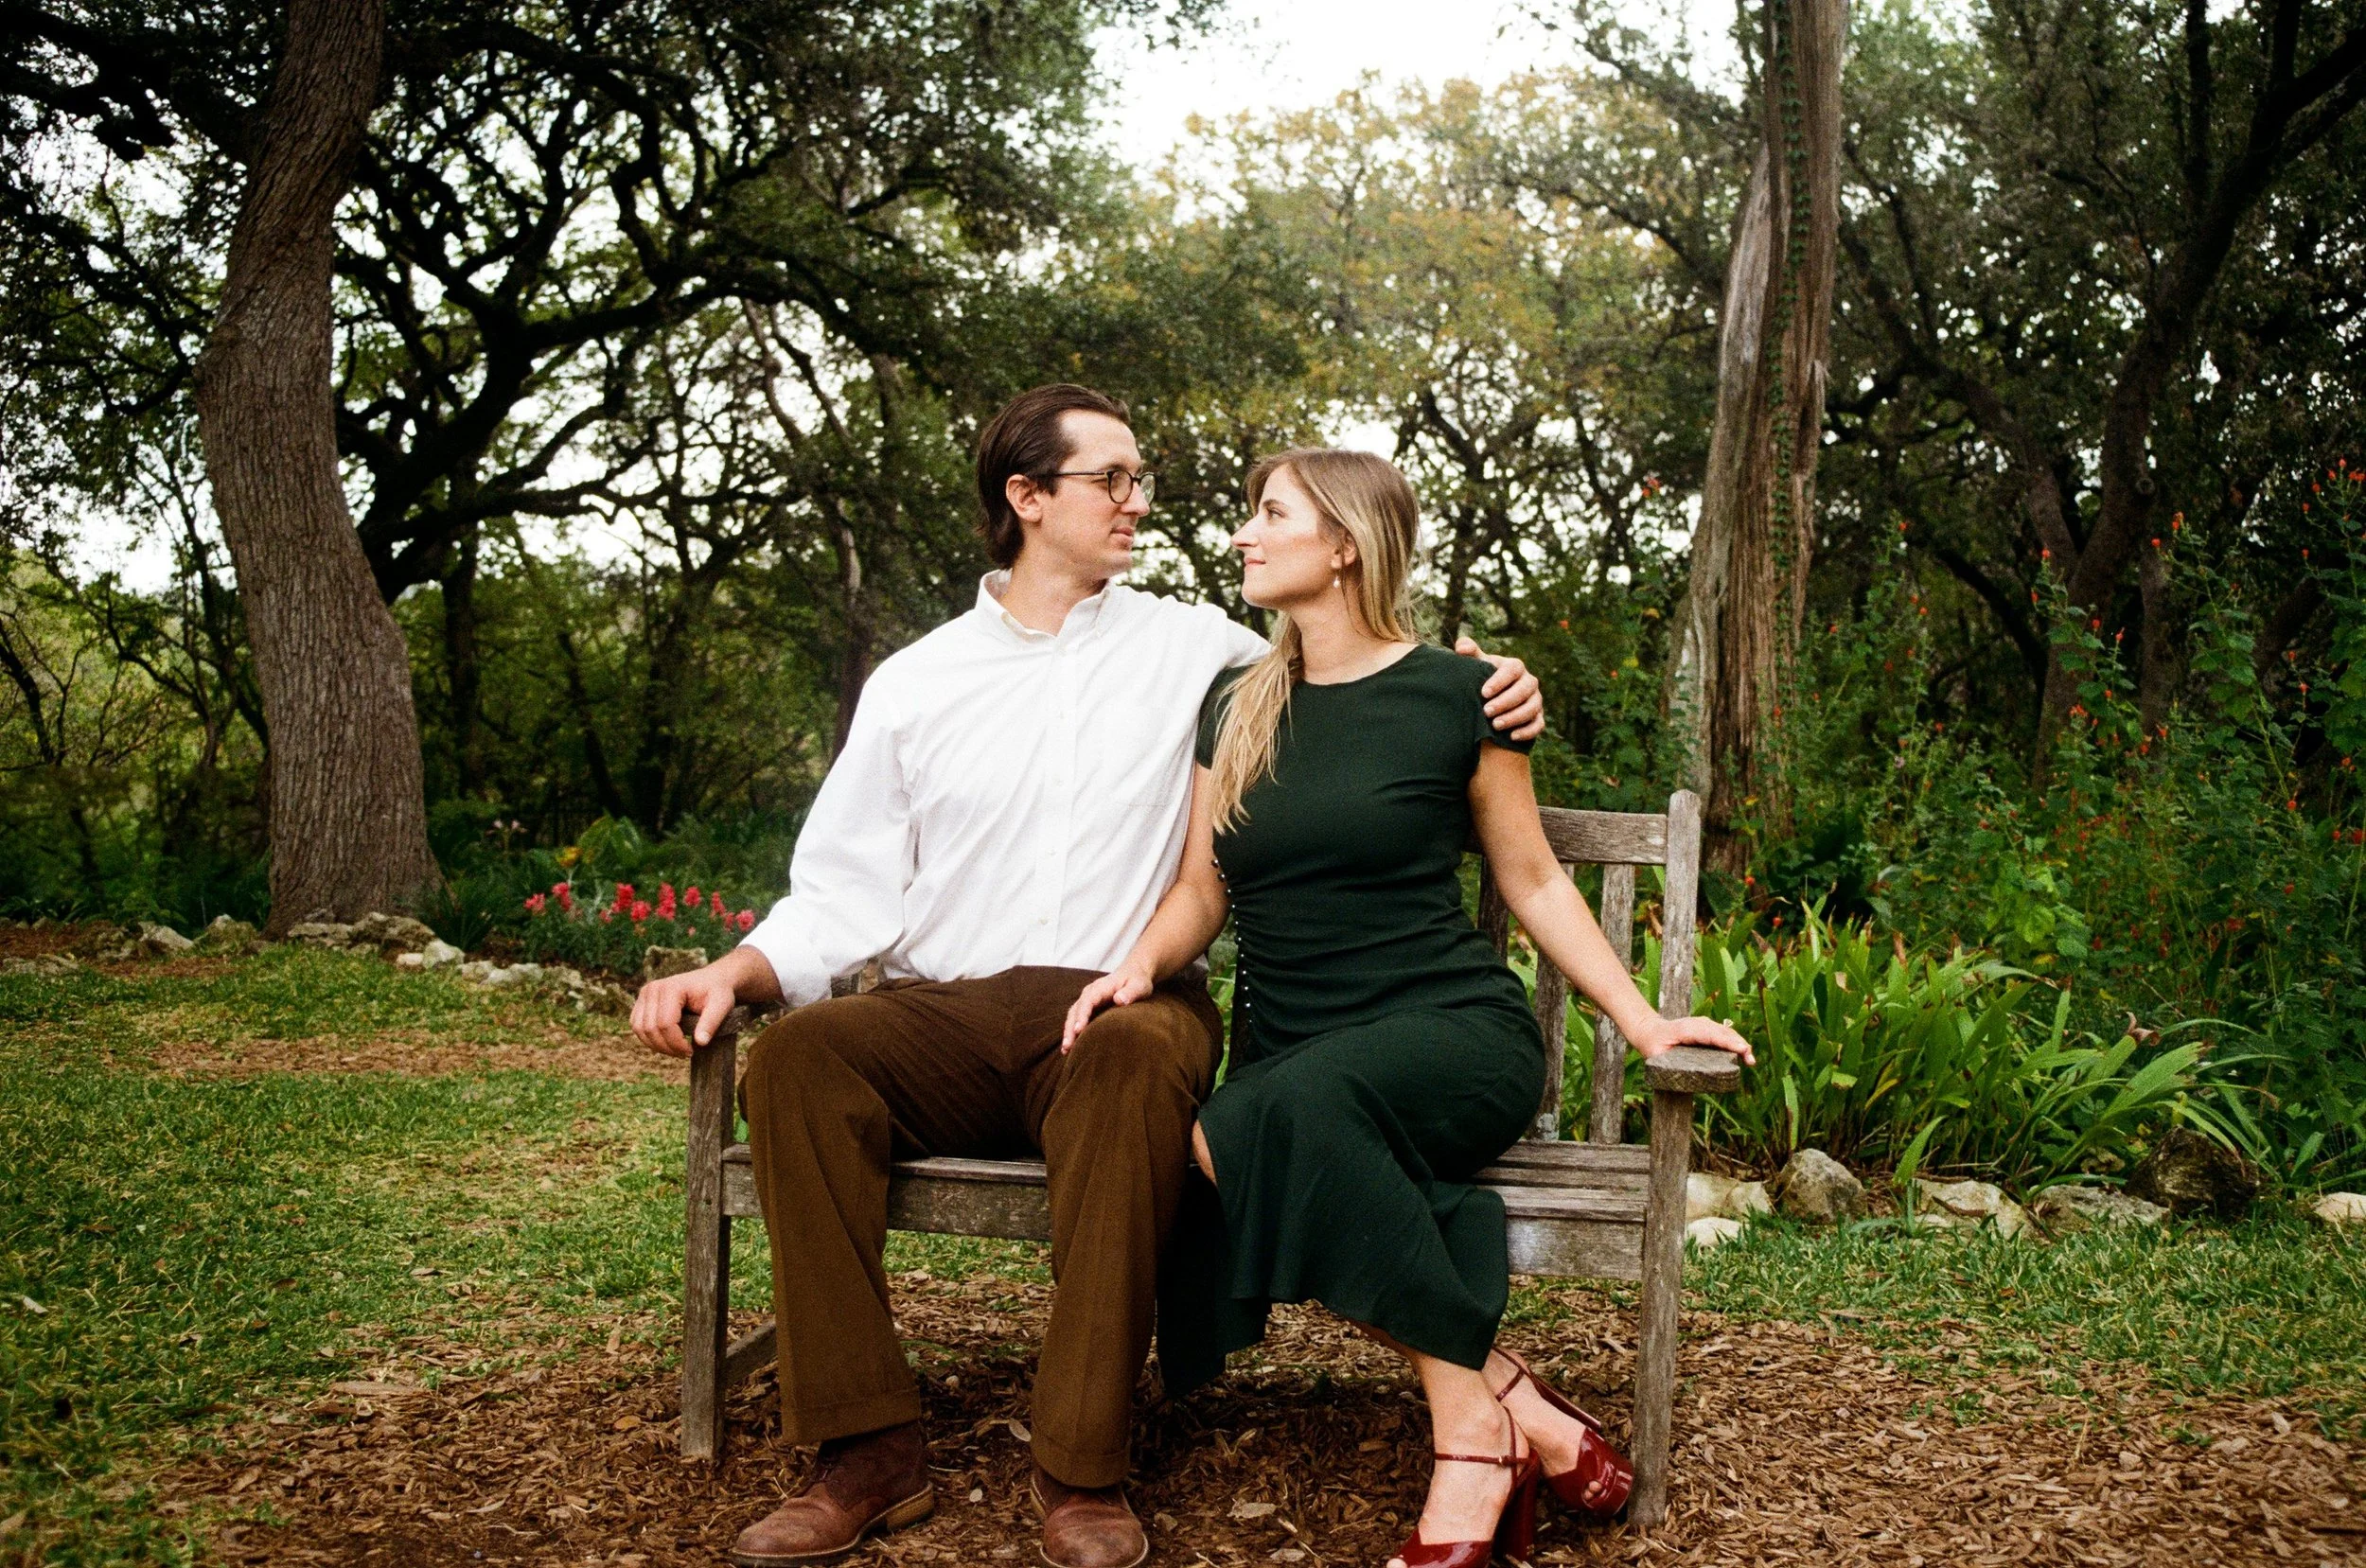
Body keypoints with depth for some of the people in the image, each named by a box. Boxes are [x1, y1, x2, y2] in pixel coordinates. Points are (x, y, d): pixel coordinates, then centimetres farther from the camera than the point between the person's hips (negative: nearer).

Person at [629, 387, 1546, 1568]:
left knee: (1137, 1059, -38)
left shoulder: (1191, 647, 13)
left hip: (1122, 1010, -2)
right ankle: (869, 1450, -22)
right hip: (943, 1019, 2)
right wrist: (735, 970, -7)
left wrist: (1478, 687, -4)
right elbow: (847, 890, 11)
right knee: (797, 1054, -29)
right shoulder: (913, 686, 15)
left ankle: (1082, 1468, -30)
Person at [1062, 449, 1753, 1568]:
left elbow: (1531, 880, 8)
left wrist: (1642, 1021, 0)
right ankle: (1518, 1409, -23)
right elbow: (1202, 890, 15)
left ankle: (1472, 1431, -26)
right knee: (1214, 1151, -33)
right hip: (1290, 1061, 4)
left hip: (1455, 1032, -3)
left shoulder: (1455, 696, 2)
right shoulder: (1235, 708, 14)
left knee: (1293, 1107, -38)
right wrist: (1142, 965, -6)